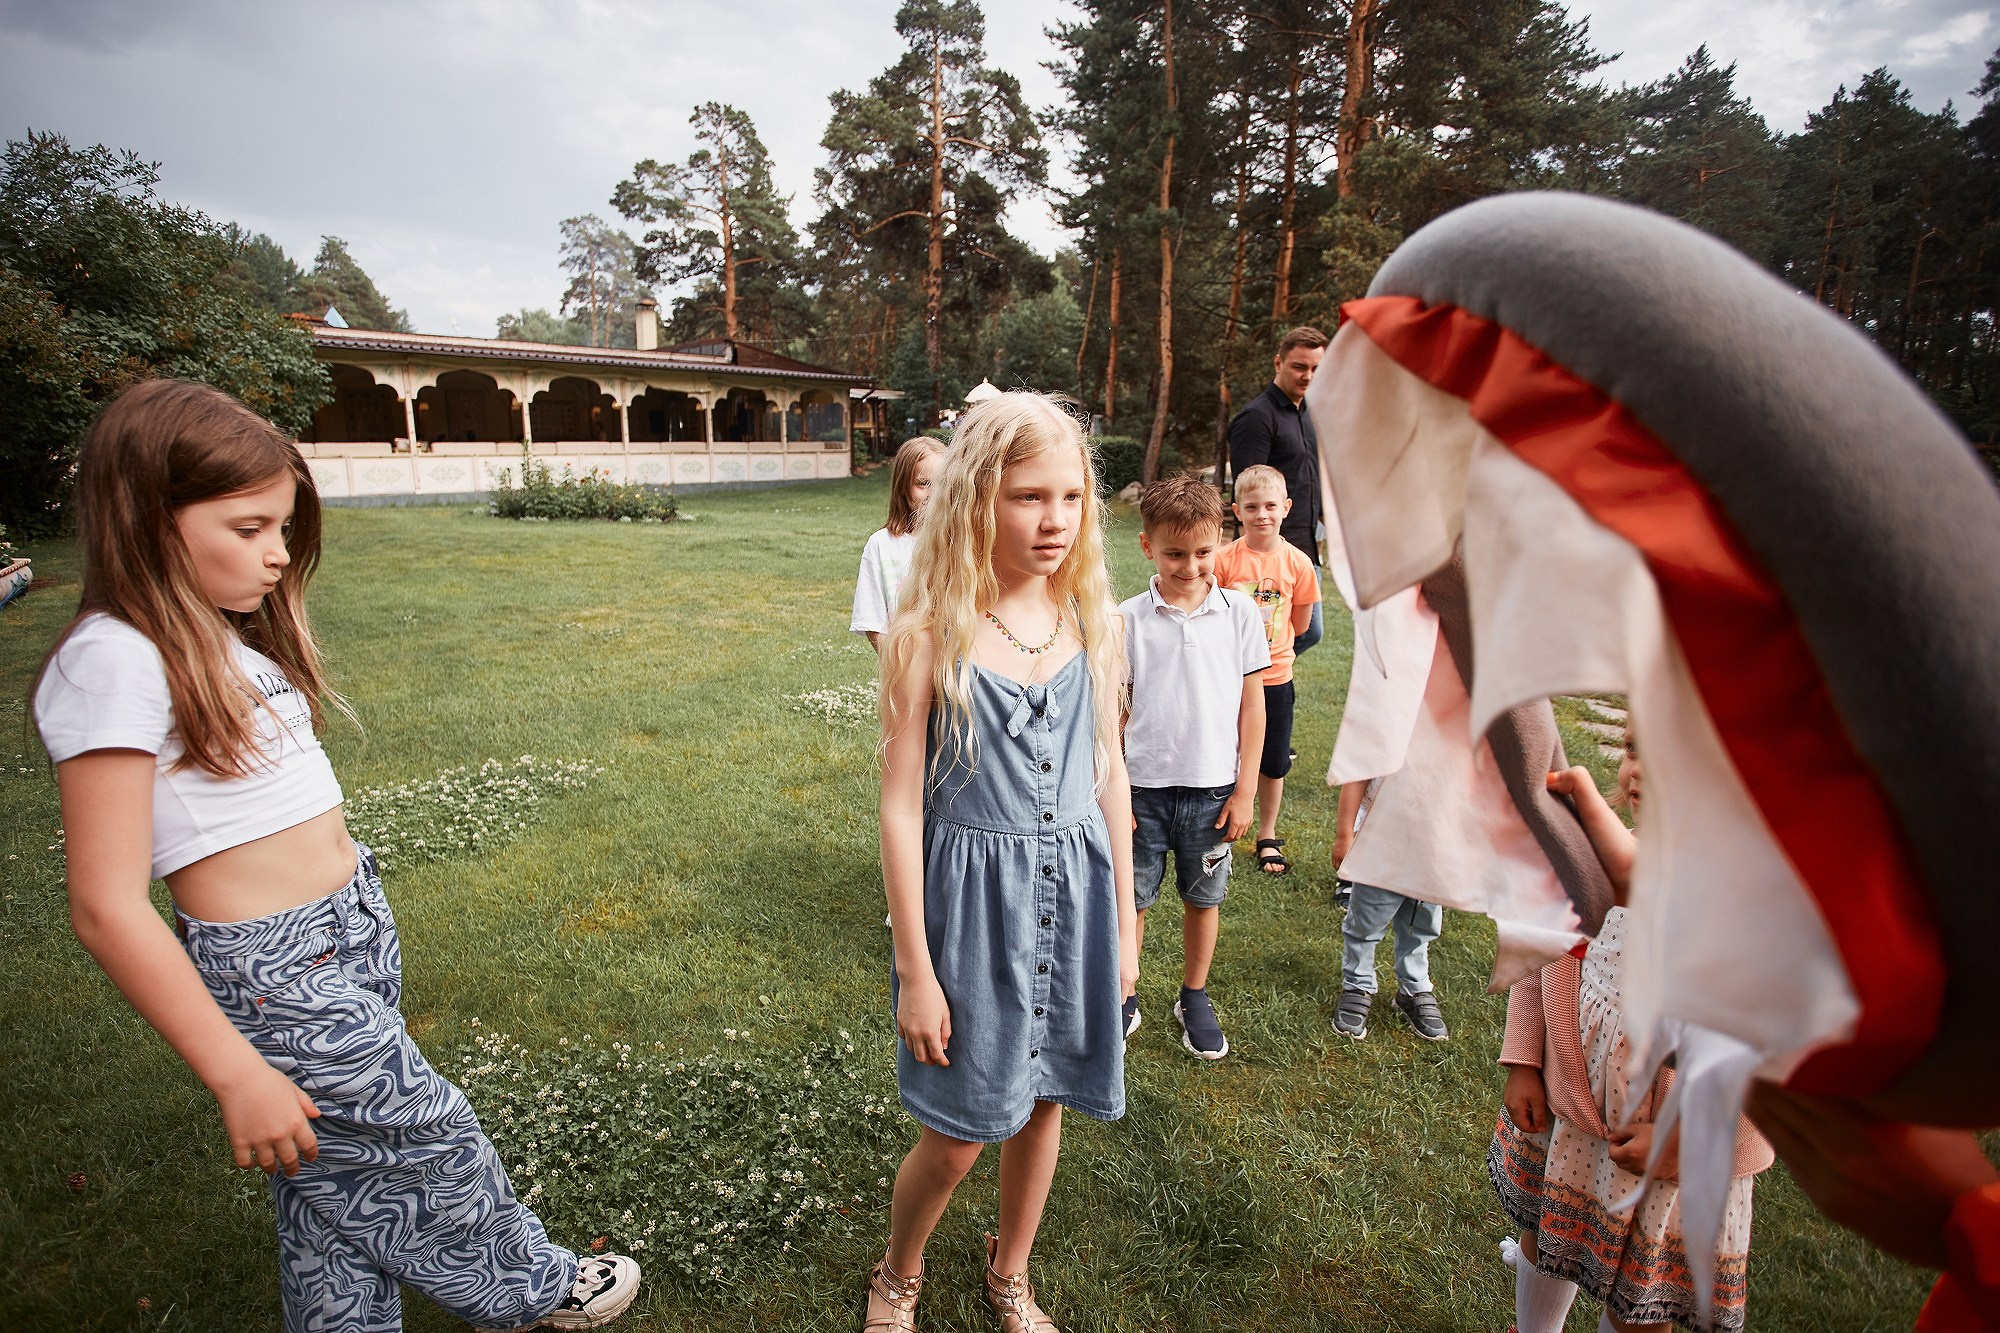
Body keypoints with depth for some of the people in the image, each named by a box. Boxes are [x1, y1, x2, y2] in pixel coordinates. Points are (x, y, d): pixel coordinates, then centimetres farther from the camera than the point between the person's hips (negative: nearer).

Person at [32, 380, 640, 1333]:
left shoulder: (231, 637, 8)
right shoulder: (116, 660, -19)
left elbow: (286, 805, 12)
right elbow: (107, 907, -20)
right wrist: (237, 1075, -18)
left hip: (356, 932, 7)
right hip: (276, 973, -7)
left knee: (337, 1191, 21)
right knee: (431, 1140, 13)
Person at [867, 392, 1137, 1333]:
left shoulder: (1092, 624, -2)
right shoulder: (927, 637, -15)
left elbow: (1110, 779, 7)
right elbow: (900, 806, -12)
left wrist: (1123, 919, 10)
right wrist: (915, 968, -9)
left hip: (1074, 898, 4)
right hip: (972, 899, -4)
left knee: (1042, 1106, 20)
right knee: (955, 1139, 11)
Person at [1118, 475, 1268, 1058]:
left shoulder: (1240, 611, -3)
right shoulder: (1128, 620, -6)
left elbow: (1252, 703, 1)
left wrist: (1244, 790, -1)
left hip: (1213, 787, 1)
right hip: (1143, 786, -1)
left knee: (1204, 898, 15)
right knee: (1130, 899, 10)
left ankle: (1195, 999, 35)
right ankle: (1123, 994, 31)